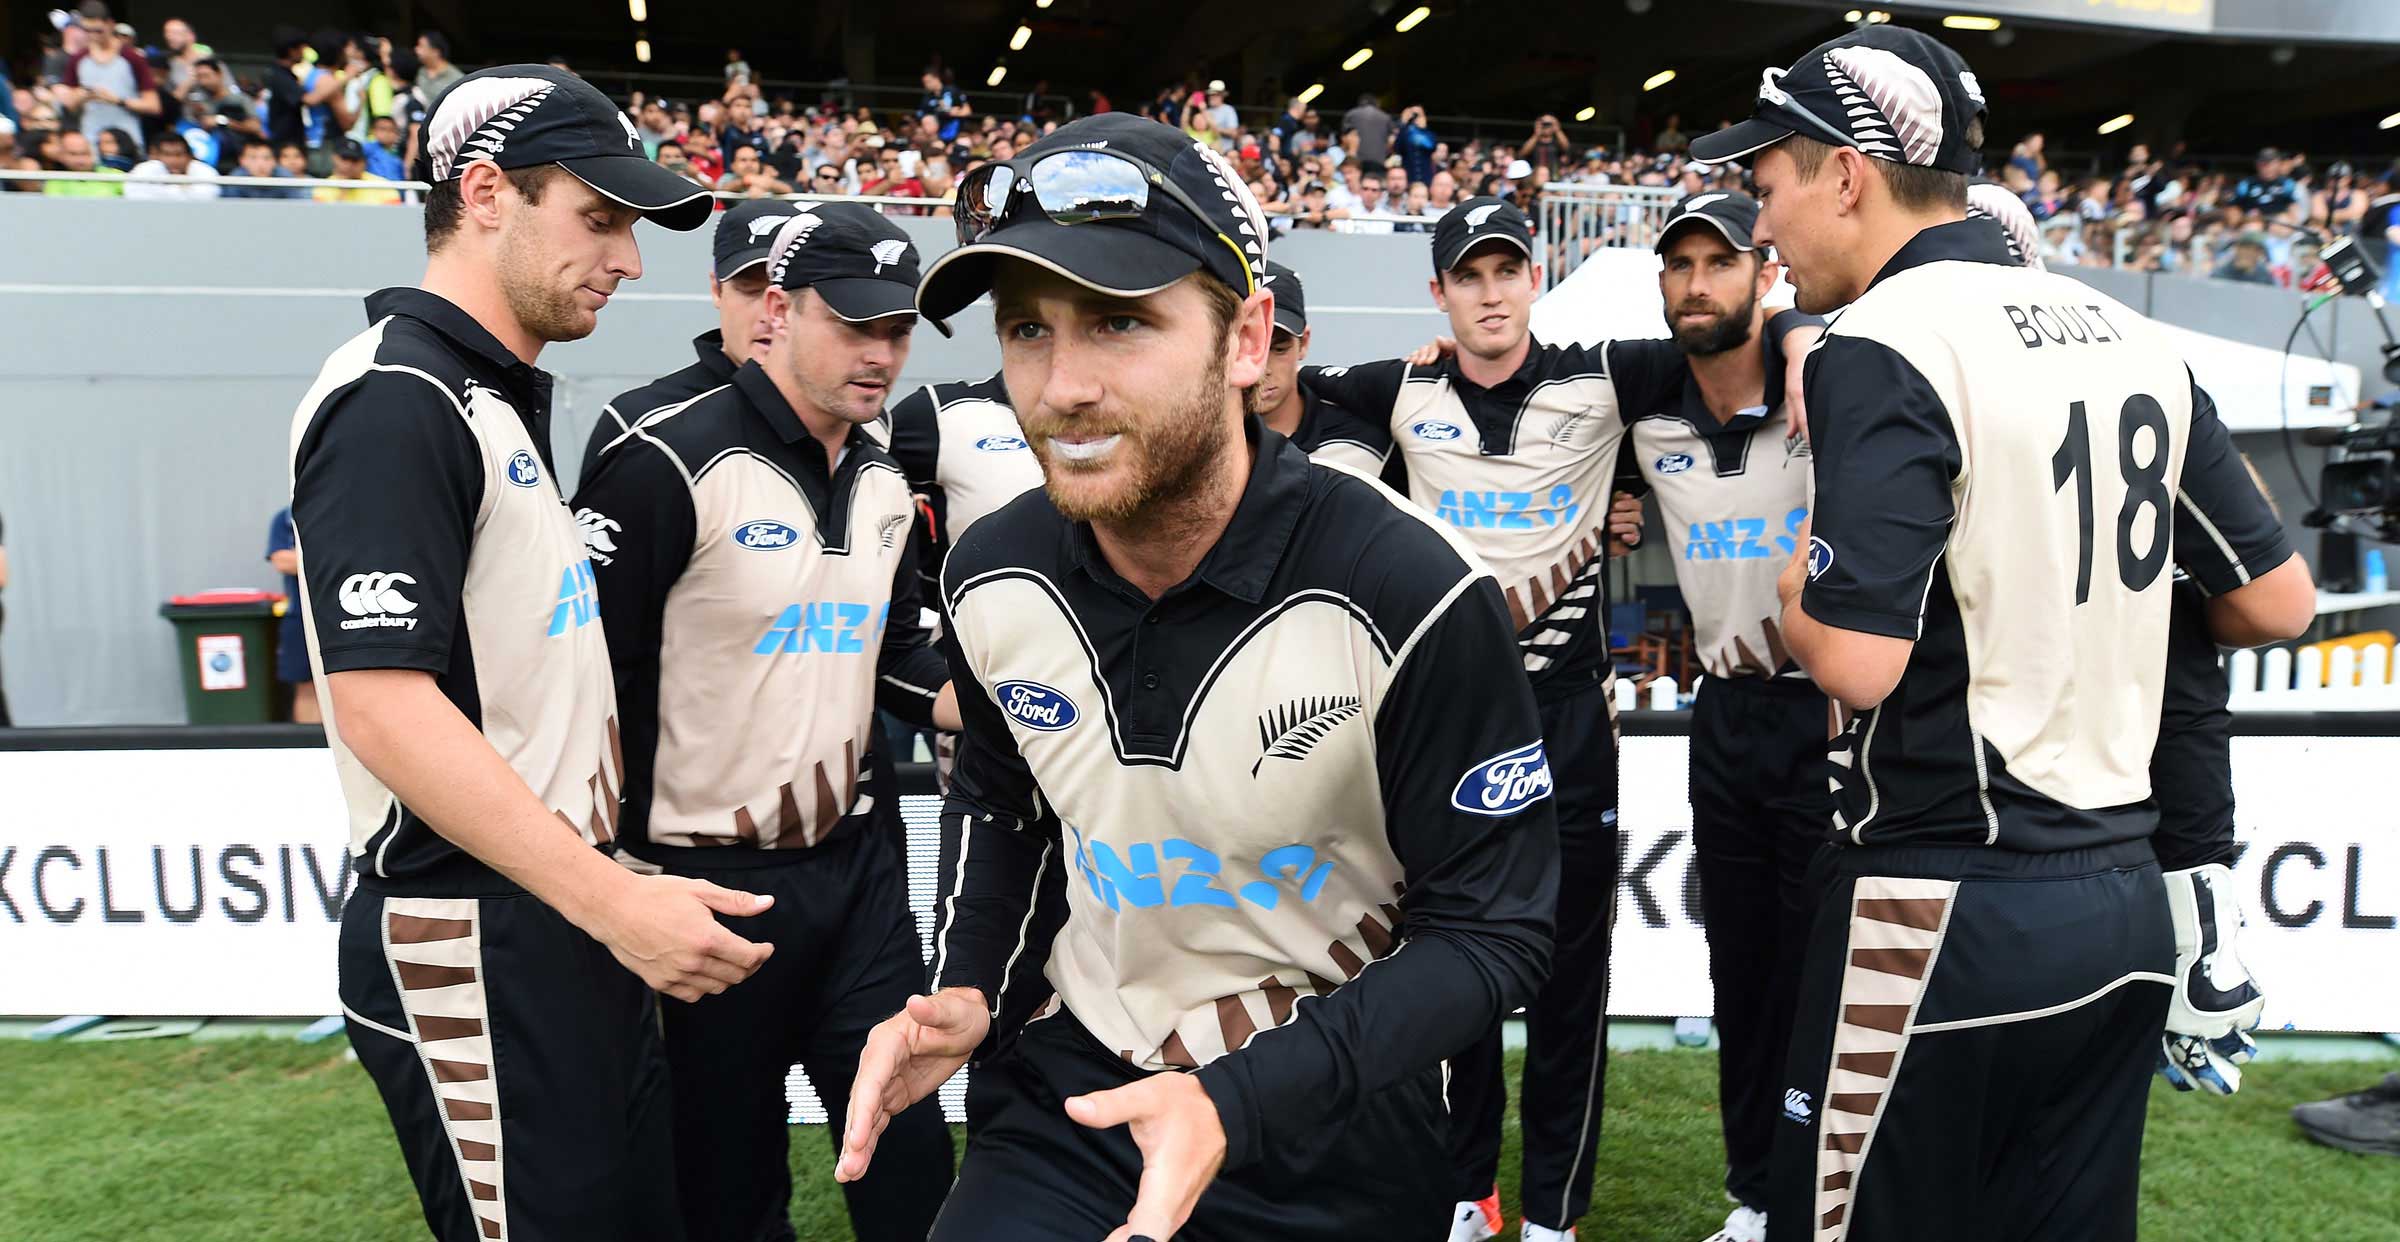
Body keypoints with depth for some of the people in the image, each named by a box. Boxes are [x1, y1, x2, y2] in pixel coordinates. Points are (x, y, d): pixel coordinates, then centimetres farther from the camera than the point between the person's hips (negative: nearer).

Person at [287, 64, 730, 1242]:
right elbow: (381, 704, -23)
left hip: (567, 921, 9)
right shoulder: (394, 399, -15)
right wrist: (614, 901, -25)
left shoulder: (502, 398, 15)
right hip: (469, 948, -9)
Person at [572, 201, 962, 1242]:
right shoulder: (670, 464, -16)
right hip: (708, 880, -6)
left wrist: (966, 705, -2)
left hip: (857, 858, 6)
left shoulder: (885, 484, 7)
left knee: (909, 1151, 11)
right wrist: (626, 878, -14)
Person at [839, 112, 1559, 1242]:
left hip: (1326, 1137, -2)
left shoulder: (1411, 599, -25)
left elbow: (1489, 933, -17)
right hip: (1068, 1091, 3)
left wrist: (1239, 1102, -27)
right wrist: (965, 987, -5)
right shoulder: (991, 581, -9)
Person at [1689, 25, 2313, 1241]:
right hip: (2127, 909, 7)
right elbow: (2276, 601, 11)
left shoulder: (1883, 345, -14)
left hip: (1944, 915, -7)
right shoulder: (2131, 337, 7)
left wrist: (1798, 576, -3)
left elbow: (1855, 660, -22)